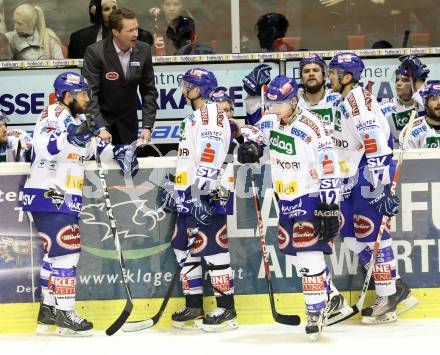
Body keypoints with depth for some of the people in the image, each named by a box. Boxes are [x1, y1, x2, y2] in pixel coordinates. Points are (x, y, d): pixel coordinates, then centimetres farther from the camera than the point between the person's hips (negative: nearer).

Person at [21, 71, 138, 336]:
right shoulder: (53, 115, -12)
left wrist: (117, 152, 15)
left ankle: (48, 311, 22)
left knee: (57, 253, 14)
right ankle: (65, 315, -11)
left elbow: (92, 147, 29)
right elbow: (45, 146, -28)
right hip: (48, 195, -10)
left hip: (64, 198, 11)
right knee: (66, 251, -12)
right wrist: (70, 137, -43)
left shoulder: (75, 119, 18)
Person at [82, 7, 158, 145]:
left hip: (128, 119, 4)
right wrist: (100, 128, -30)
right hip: (100, 118, -4)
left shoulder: (144, 50, -6)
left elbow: (149, 91, 0)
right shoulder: (95, 52, -19)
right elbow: (90, 94, -20)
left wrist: (147, 127, -9)